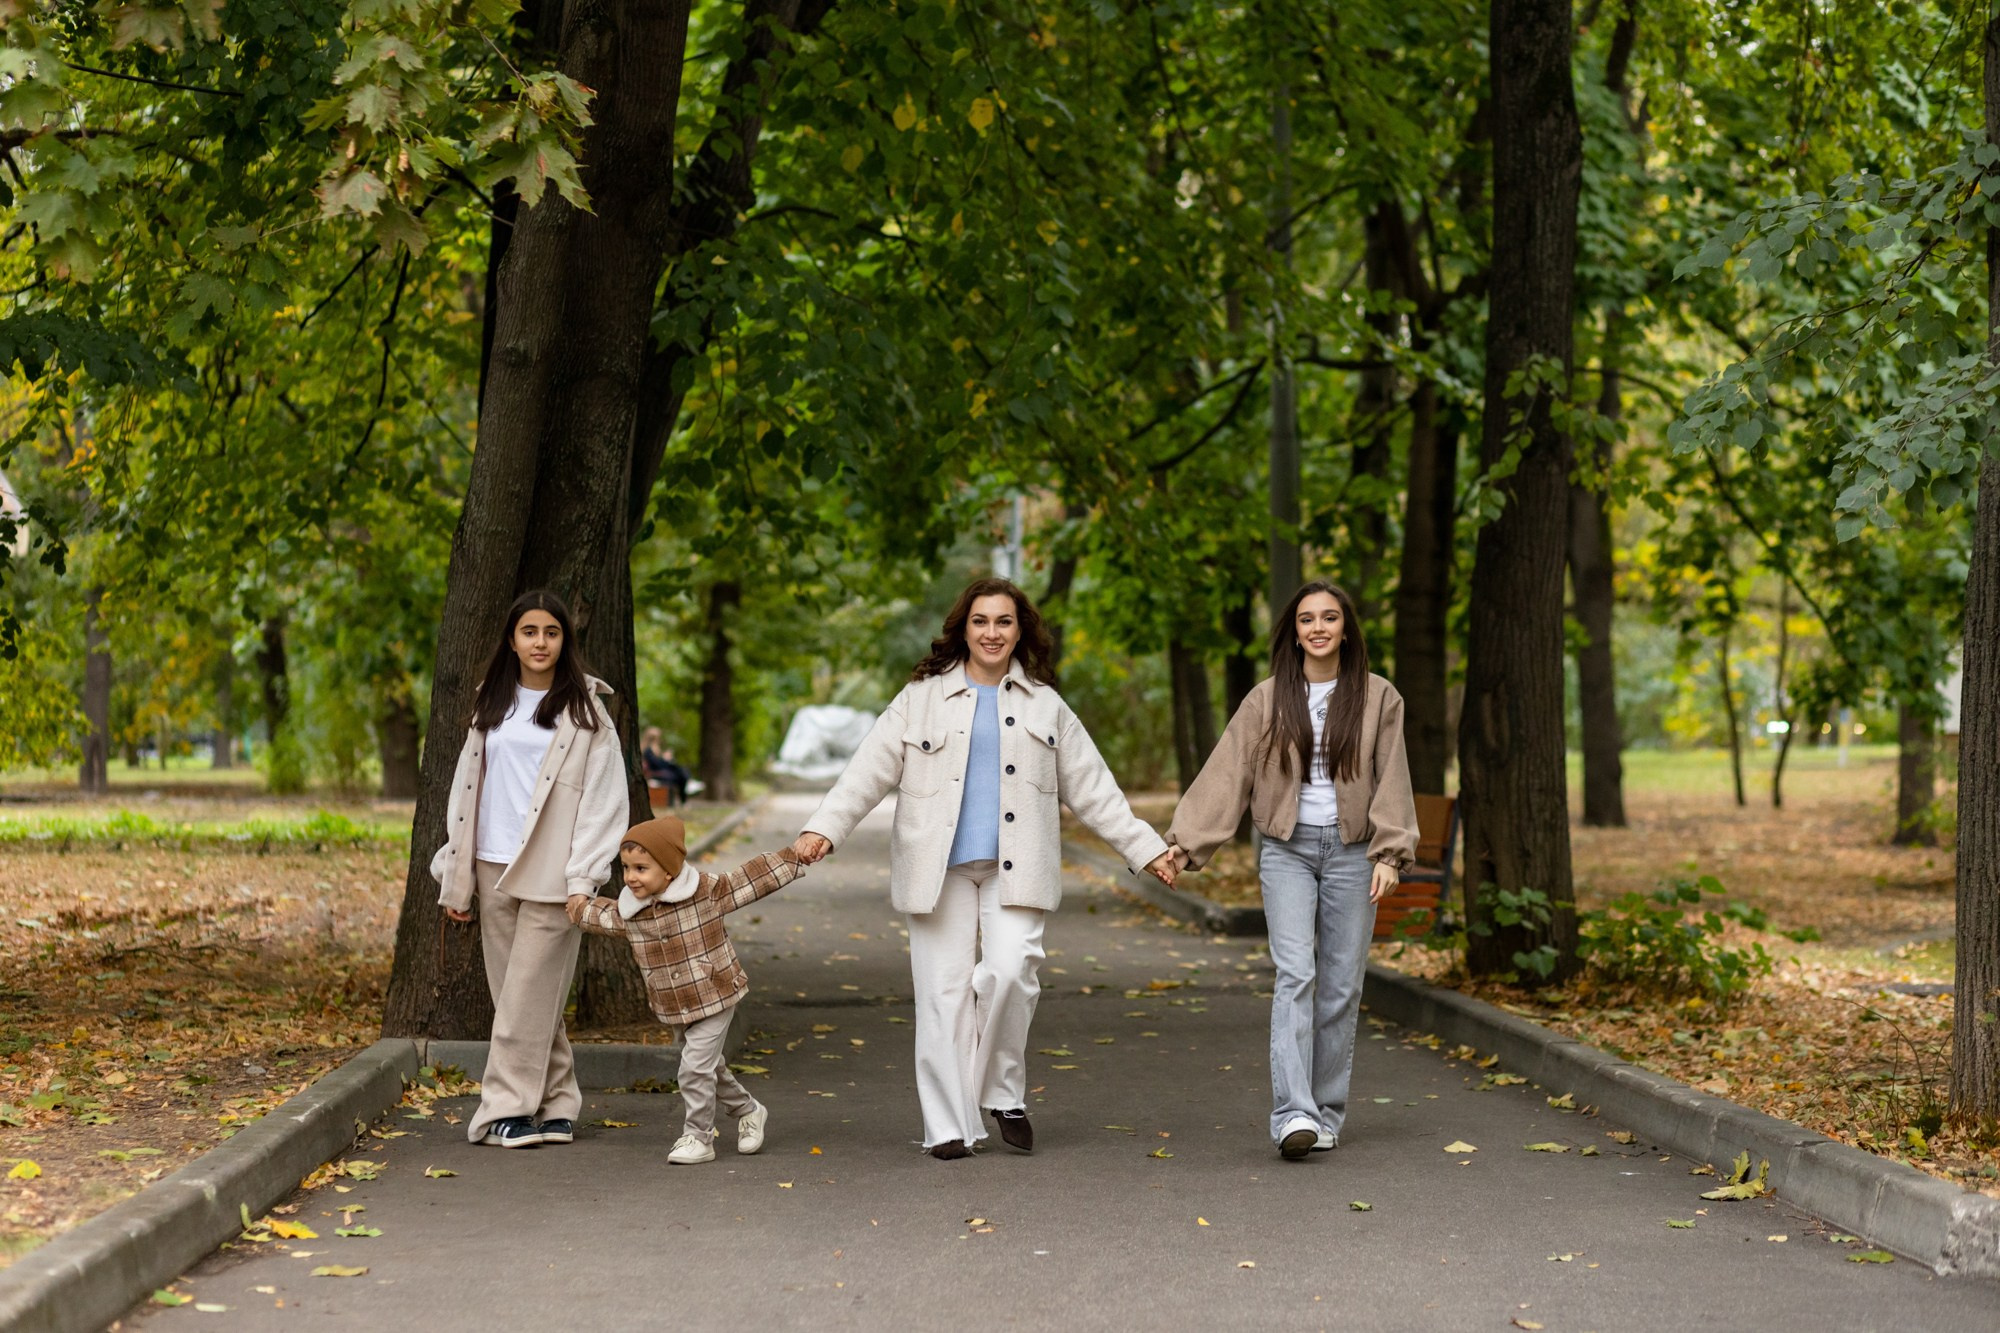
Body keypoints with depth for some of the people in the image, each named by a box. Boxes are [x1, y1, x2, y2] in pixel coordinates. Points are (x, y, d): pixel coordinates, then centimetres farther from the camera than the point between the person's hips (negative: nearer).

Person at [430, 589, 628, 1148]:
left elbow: (603, 799, -4)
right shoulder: (491, 707, 14)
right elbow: (468, 789, 16)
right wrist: (455, 880, 12)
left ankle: (507, 1109, -3)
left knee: (530, 993, -7)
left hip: (548, 874, -5)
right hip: (494, 871, 5)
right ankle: (555, 1108, 13)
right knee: (516, 995, 5)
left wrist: (583, 879, -12)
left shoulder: (584, 710, 1)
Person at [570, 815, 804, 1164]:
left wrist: (795, 858, -13)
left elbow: (751, 879, -12)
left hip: (714, 998, -6)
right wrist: (576, 903, 16)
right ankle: (748, 1111, 40)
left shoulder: (706, 892, -17)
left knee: (696, 1067, -12)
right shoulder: (629, 912, -3)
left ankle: (698, 1137, 0)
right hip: (675, 1010, 6)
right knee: (709, 1067, 19)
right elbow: (601, 915, 21)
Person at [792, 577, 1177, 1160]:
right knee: (945, 991, -3)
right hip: (939, 866, 0)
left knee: (1010, 971, -19)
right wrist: (823, 828, -11)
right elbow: (868, 771, 2)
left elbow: (1092, 788, 17)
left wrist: (1146, 848, 12)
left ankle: (1004, 1094, 1)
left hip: (1013, 868, 0)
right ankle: (949, 1126, 4)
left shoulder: (1045, 705, 14)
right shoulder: (921, 698, 9)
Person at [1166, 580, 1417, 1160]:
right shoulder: (1268, 700, 5)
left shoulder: (1377, 698, 5)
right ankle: (1292, 1114, -22)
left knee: (1341, 986, 2)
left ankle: (1327, 1113, 13)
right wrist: (1185, 843, -3)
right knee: (1295, 974, -15)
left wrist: (1390, 853, -6)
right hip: (1287, 851, -1)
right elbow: (1226, 774, 3)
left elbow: (1390, 781, 4)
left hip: (1350, 852, 1)